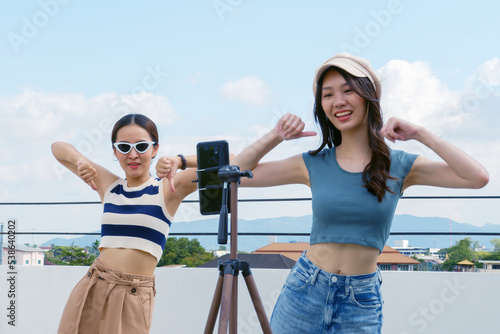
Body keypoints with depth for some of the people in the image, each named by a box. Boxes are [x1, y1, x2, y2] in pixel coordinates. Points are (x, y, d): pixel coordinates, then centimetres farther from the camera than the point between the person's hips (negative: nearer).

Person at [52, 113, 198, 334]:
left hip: (134, 297, -3)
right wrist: (80, 160, 1)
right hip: (92, 290, 4)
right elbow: (58, 148, 21)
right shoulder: (107, 185, 10)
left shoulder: (168, 188, -1)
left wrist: (180, 161, -19)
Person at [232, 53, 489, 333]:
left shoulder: (399, 166, -1)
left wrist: (421, 135, -13)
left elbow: (479, 178, -12)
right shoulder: (314, 164, 2)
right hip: (305, 289, 1)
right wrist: (275, 137, -6)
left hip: (362, 301, -1)